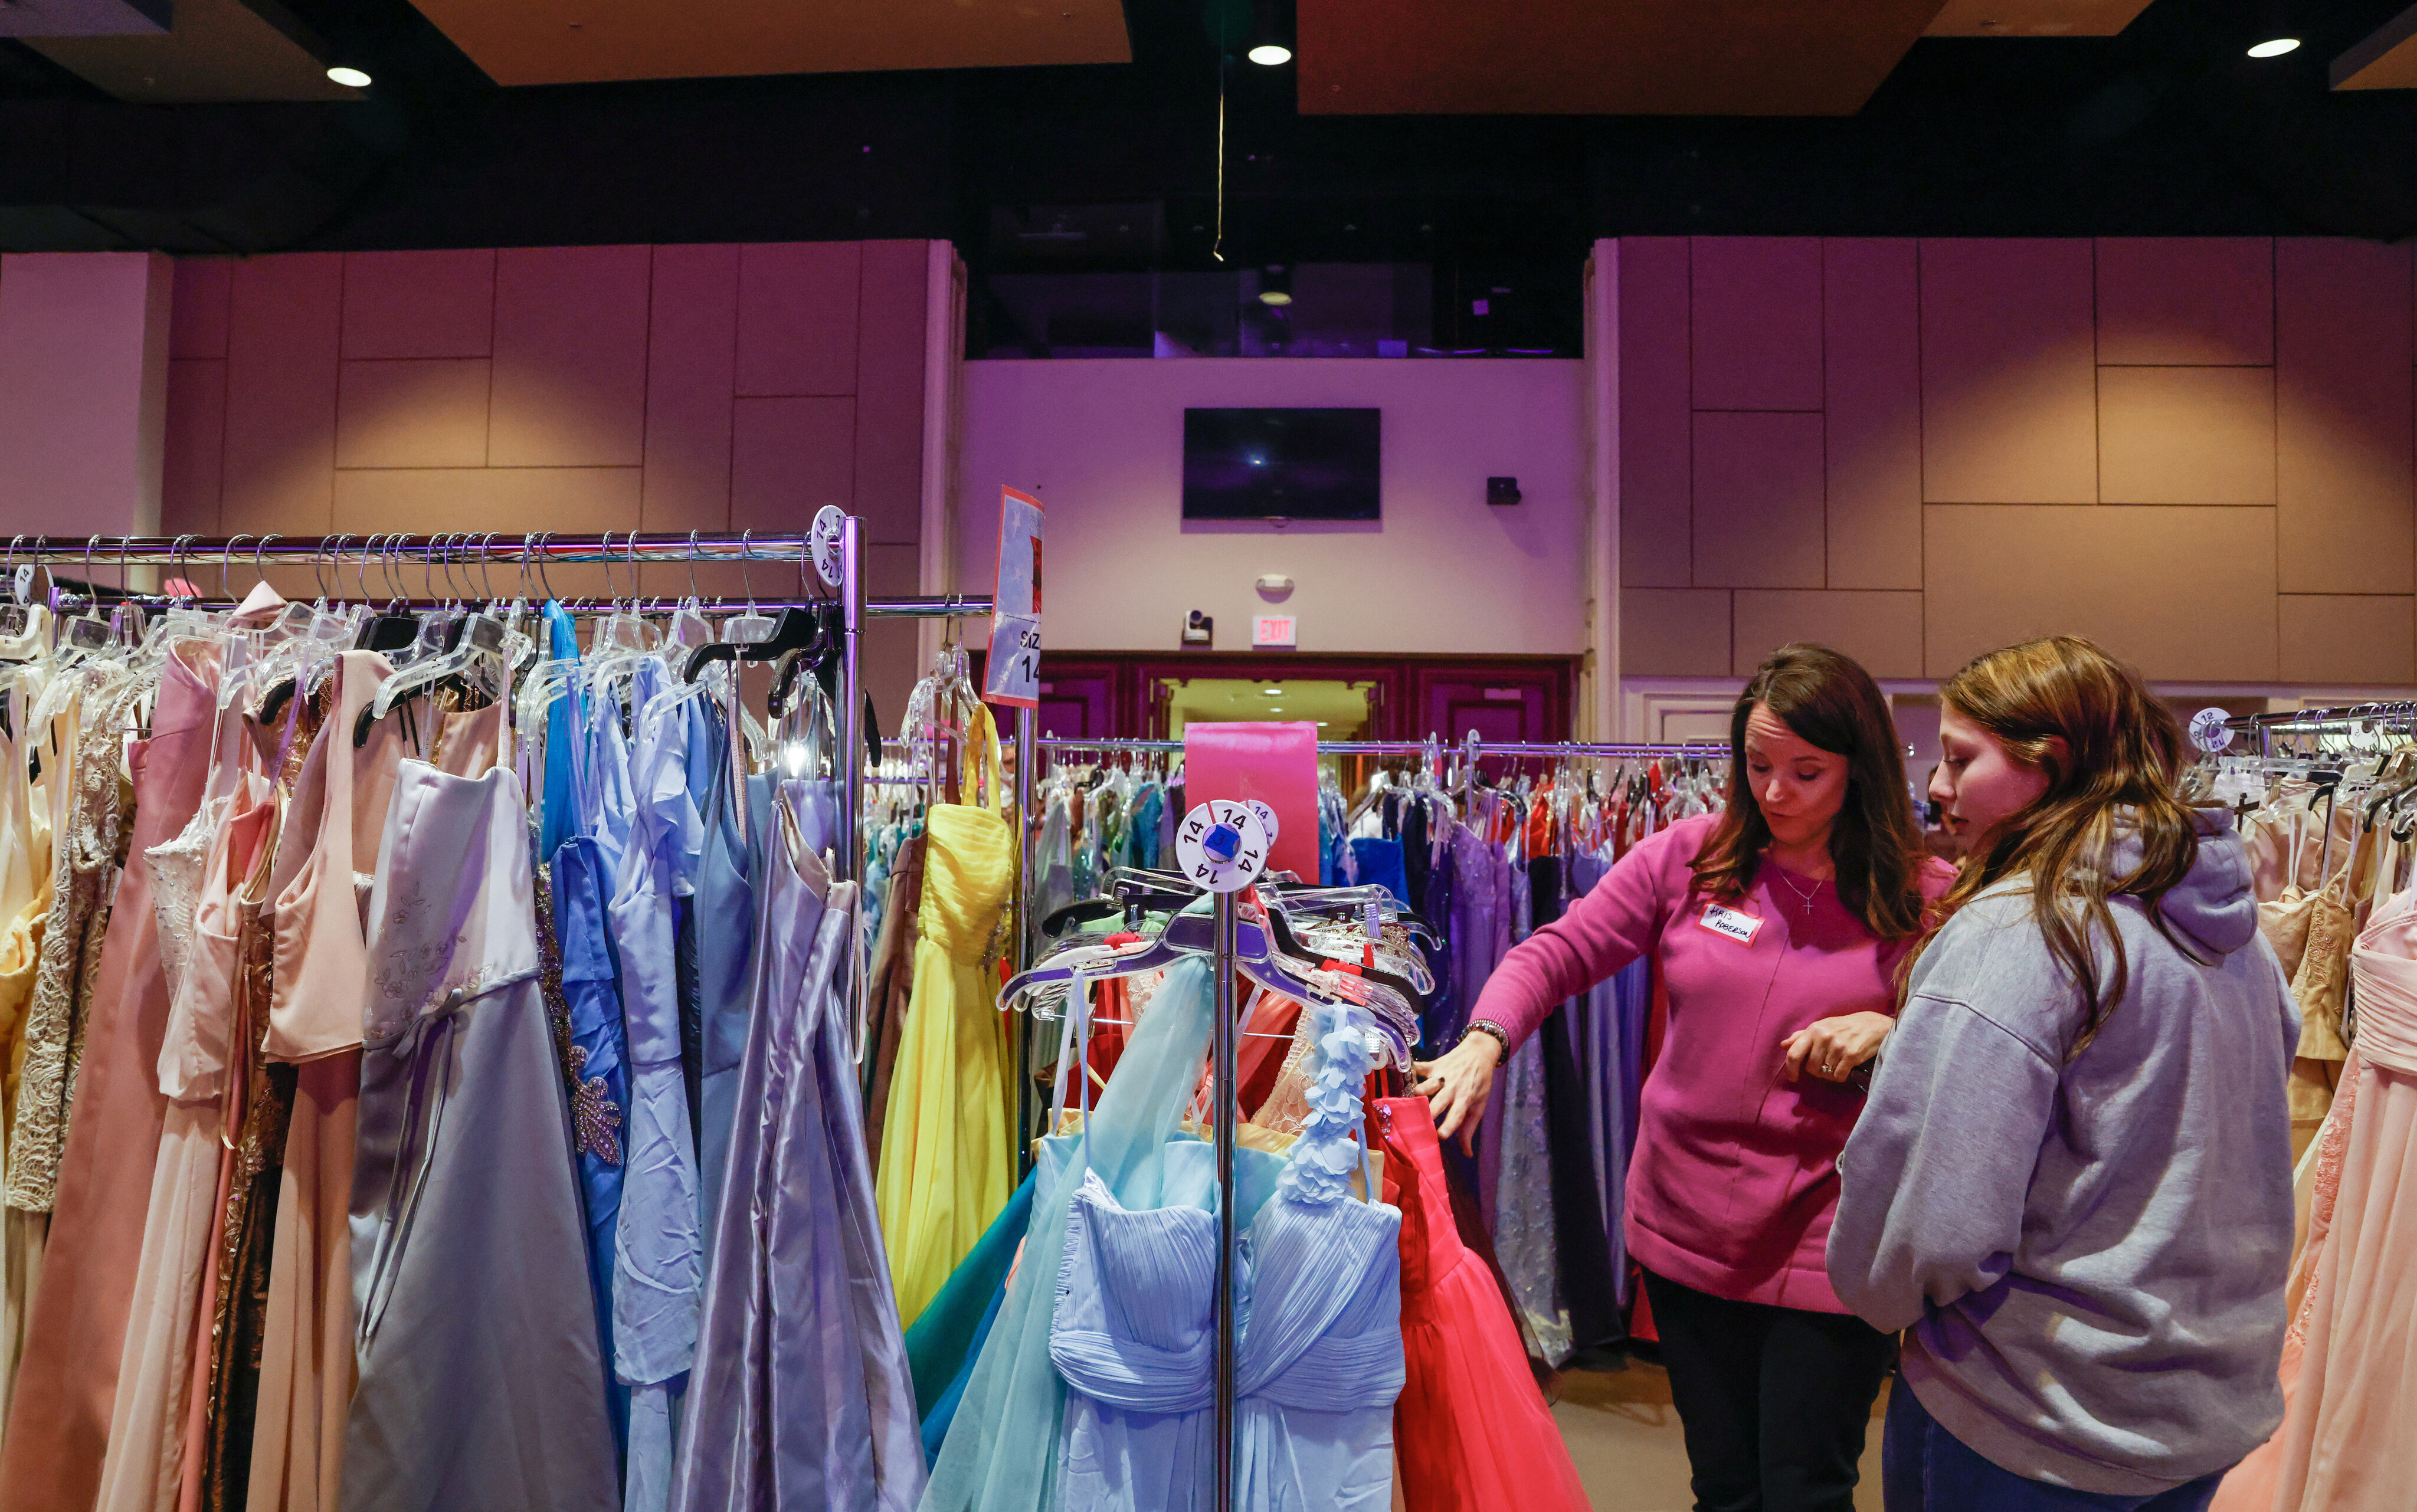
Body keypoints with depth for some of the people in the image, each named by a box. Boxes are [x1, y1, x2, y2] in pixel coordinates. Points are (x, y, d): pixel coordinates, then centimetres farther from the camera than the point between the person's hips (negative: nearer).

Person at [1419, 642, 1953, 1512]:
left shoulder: (1927, 900, -7)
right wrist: (1485, 1039, -19)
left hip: (1825, 1248, -2)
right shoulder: (1691, 857, -2)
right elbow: (1557, 952, -2)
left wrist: (1891, 1033, -21)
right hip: (1684, 1227, 2)